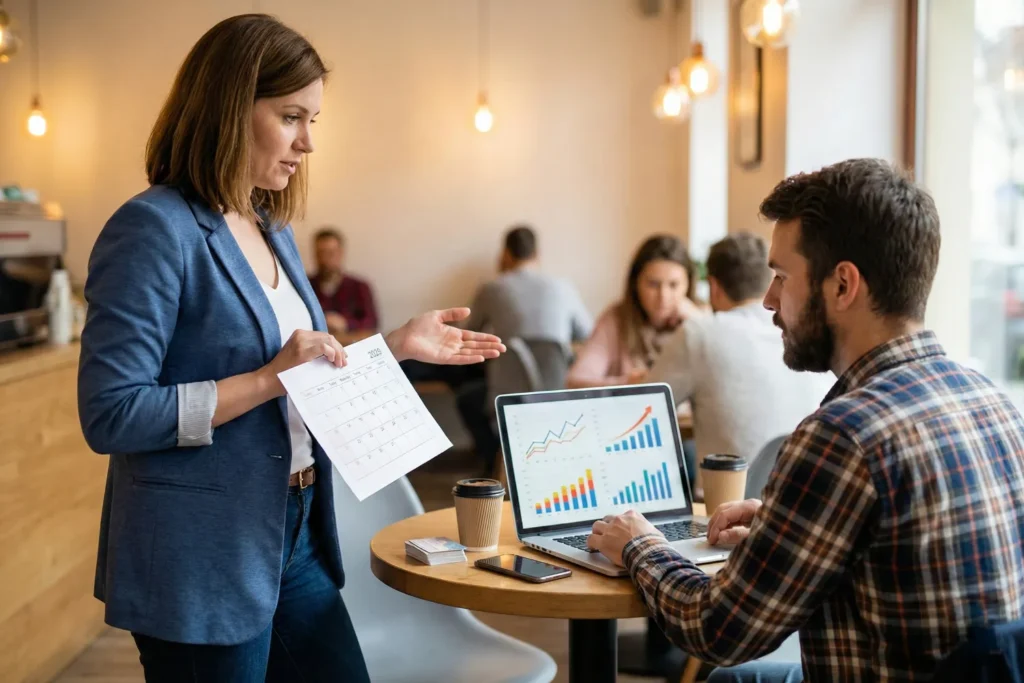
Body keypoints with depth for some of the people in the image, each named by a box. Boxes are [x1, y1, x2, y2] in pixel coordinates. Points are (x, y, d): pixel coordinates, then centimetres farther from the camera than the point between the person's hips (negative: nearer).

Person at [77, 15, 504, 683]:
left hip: (295, 545, 8)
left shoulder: (273, 230, 11)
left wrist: (398, 344, 8)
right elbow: (110, 416, -21)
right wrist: (270, 377, -23)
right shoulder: (154, 229, -15)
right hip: (202, 565, -8)